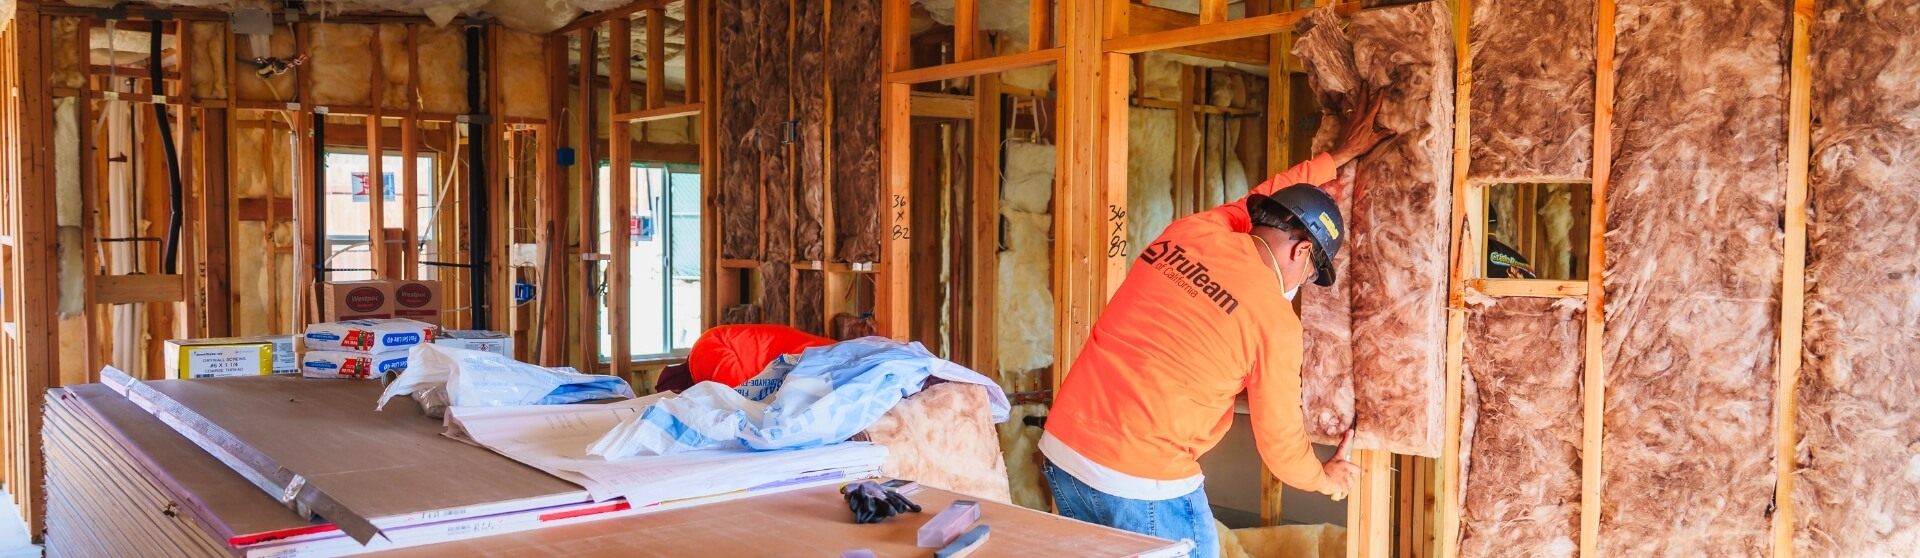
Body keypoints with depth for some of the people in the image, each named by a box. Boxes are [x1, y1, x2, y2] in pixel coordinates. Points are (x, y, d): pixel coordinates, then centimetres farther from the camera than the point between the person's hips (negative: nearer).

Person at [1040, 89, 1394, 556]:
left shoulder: (1190, 230, 5)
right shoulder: (1275, 320, -9)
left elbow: (1261, 198, 28)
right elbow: (1280, 442, 2)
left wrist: (1339, 155, 40)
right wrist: (1325, 478, 23)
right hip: (1145, 484, -6)